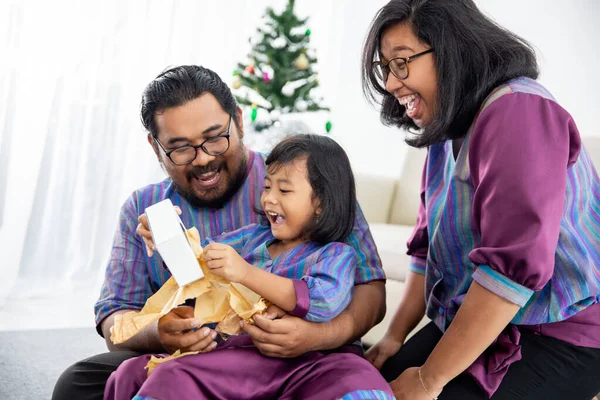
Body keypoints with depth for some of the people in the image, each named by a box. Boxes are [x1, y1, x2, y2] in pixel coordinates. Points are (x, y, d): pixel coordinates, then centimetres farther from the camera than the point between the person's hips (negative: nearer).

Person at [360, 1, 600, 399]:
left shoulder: (517, 112, -22)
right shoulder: (446, 135, 7)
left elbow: (514, 265, -29)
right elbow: (428, 248, 13)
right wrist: (396, 336, 3)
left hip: (561, 336, -8)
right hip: (473, 322, 8)